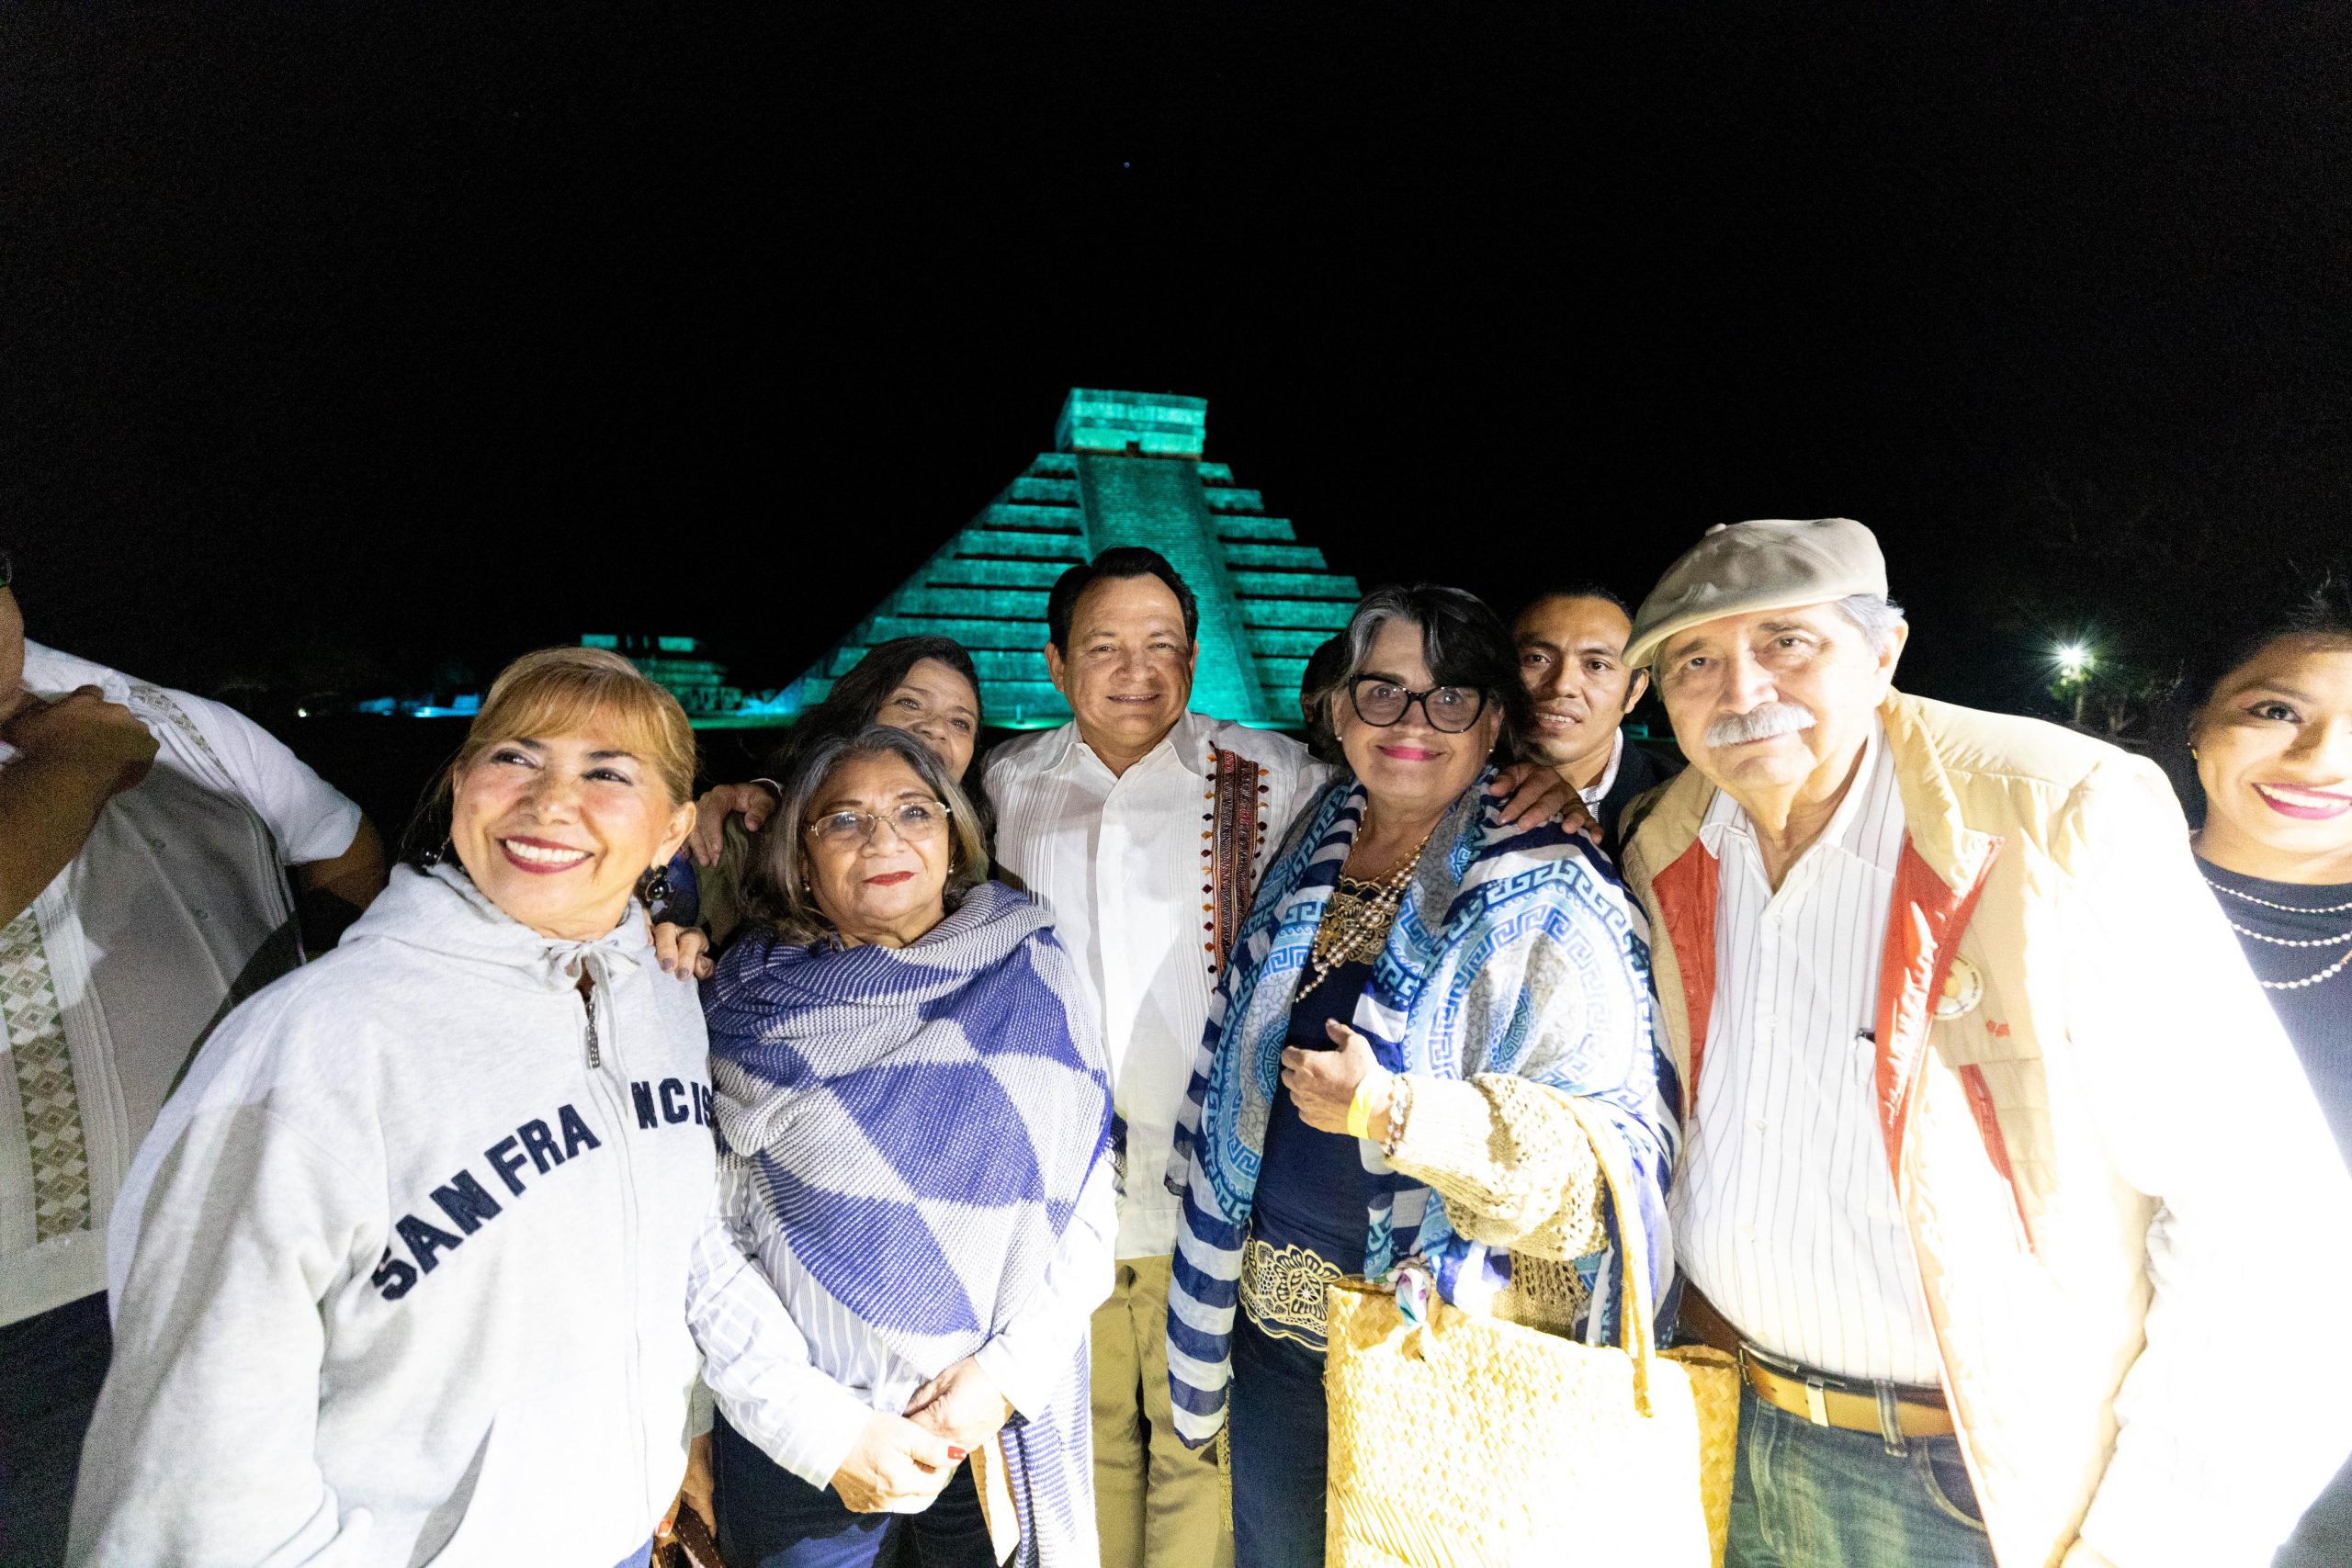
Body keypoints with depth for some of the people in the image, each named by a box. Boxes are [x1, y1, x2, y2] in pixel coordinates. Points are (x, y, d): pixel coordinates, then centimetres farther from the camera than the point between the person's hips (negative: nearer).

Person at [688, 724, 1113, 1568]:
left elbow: (1087, 1198, -4)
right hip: (797, 1445, 0)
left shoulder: (1026, 975, -6)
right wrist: (828, 1432, -14)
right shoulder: (752, 999, -7)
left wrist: (1008, 1371, -13)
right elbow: (706, 1241, -8)